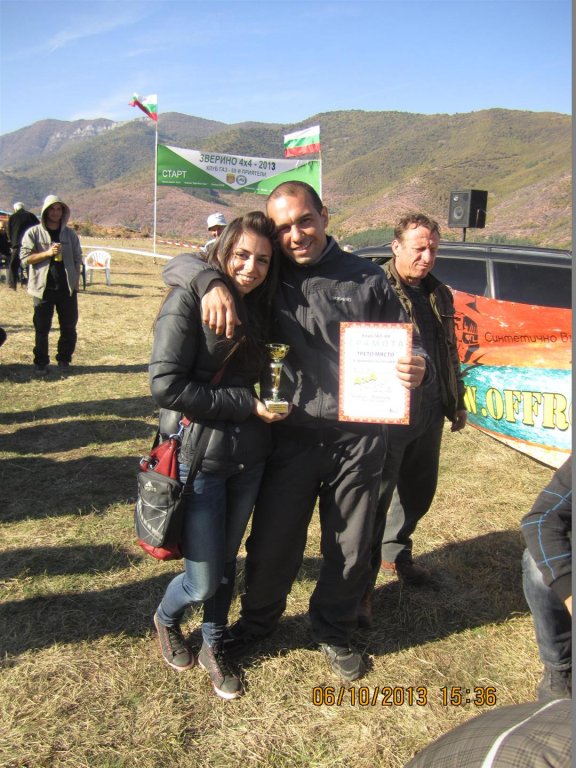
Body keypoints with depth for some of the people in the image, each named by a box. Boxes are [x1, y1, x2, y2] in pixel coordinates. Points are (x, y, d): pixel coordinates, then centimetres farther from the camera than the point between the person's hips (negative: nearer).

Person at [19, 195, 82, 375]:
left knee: (69, 327, 7)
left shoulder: (70, 234, 8)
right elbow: (25, 258, -6)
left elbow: (77, 259, 11)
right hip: (43, 288, -2)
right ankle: (41, 363, 14)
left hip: (67, 288, 3)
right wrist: (47, 253, -17)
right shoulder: (33, 233, -1)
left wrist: (76, 282, 3)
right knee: (42, 328, 3)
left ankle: (64, 359, 21)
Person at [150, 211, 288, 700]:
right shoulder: (188, 300, -13)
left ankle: (213, 647, 40)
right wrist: (245, 403, -17)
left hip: (249, 460, 6)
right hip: (200, 459, -6)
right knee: (203, 581, 4)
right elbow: (166, 386, -20)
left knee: (226, 562, 18)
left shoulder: (258, 307, 8)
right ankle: (166, 620, 37)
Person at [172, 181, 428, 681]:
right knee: (273, 542, 12)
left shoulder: (367, 279, 2)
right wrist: (211, 283, -21)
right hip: (290, 437, 0)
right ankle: (258, 619, 43)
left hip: (358, 438, 1)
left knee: (350, 549, 15)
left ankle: (335, 631, 42)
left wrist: (414, 369, -15)